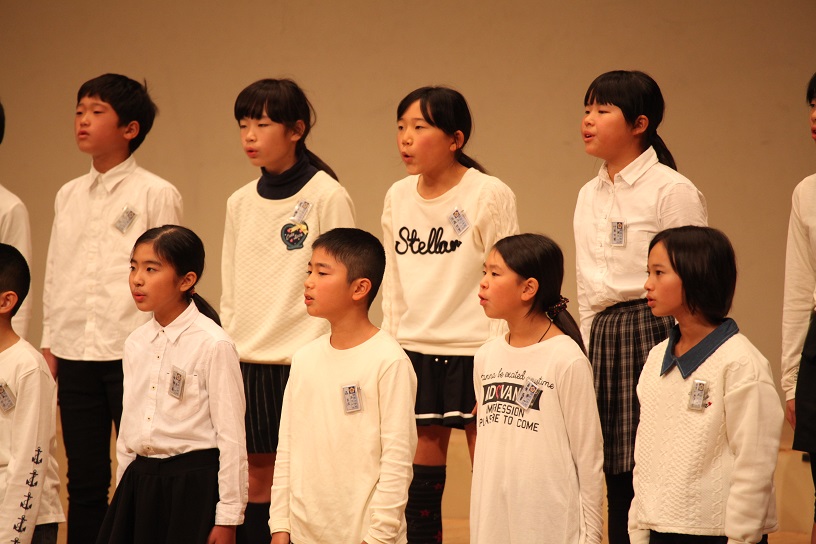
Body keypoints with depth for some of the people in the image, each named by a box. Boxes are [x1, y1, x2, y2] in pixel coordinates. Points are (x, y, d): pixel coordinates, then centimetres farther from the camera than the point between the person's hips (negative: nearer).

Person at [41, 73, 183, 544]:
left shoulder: (156, 195, -3)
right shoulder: (69, 196, 12)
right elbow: (55, 272, 16)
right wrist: (50, 343, 12)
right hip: (75, 353, 5)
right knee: (84, 481, 8)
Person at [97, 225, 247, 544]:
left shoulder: (213, 345, -12)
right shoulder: (136, 344, 9)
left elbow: (231, 437, -11)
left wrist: (228, 518, -12)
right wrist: (124, 493, 16)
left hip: (194, 484, -6)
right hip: (139, 480, 6)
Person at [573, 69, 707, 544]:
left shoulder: (673, 191, -8)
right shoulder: (590, 196, 14)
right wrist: (591, 351, 15)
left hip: (657, 333, -7)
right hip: (605, 338, 7)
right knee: (617, 477, 6)